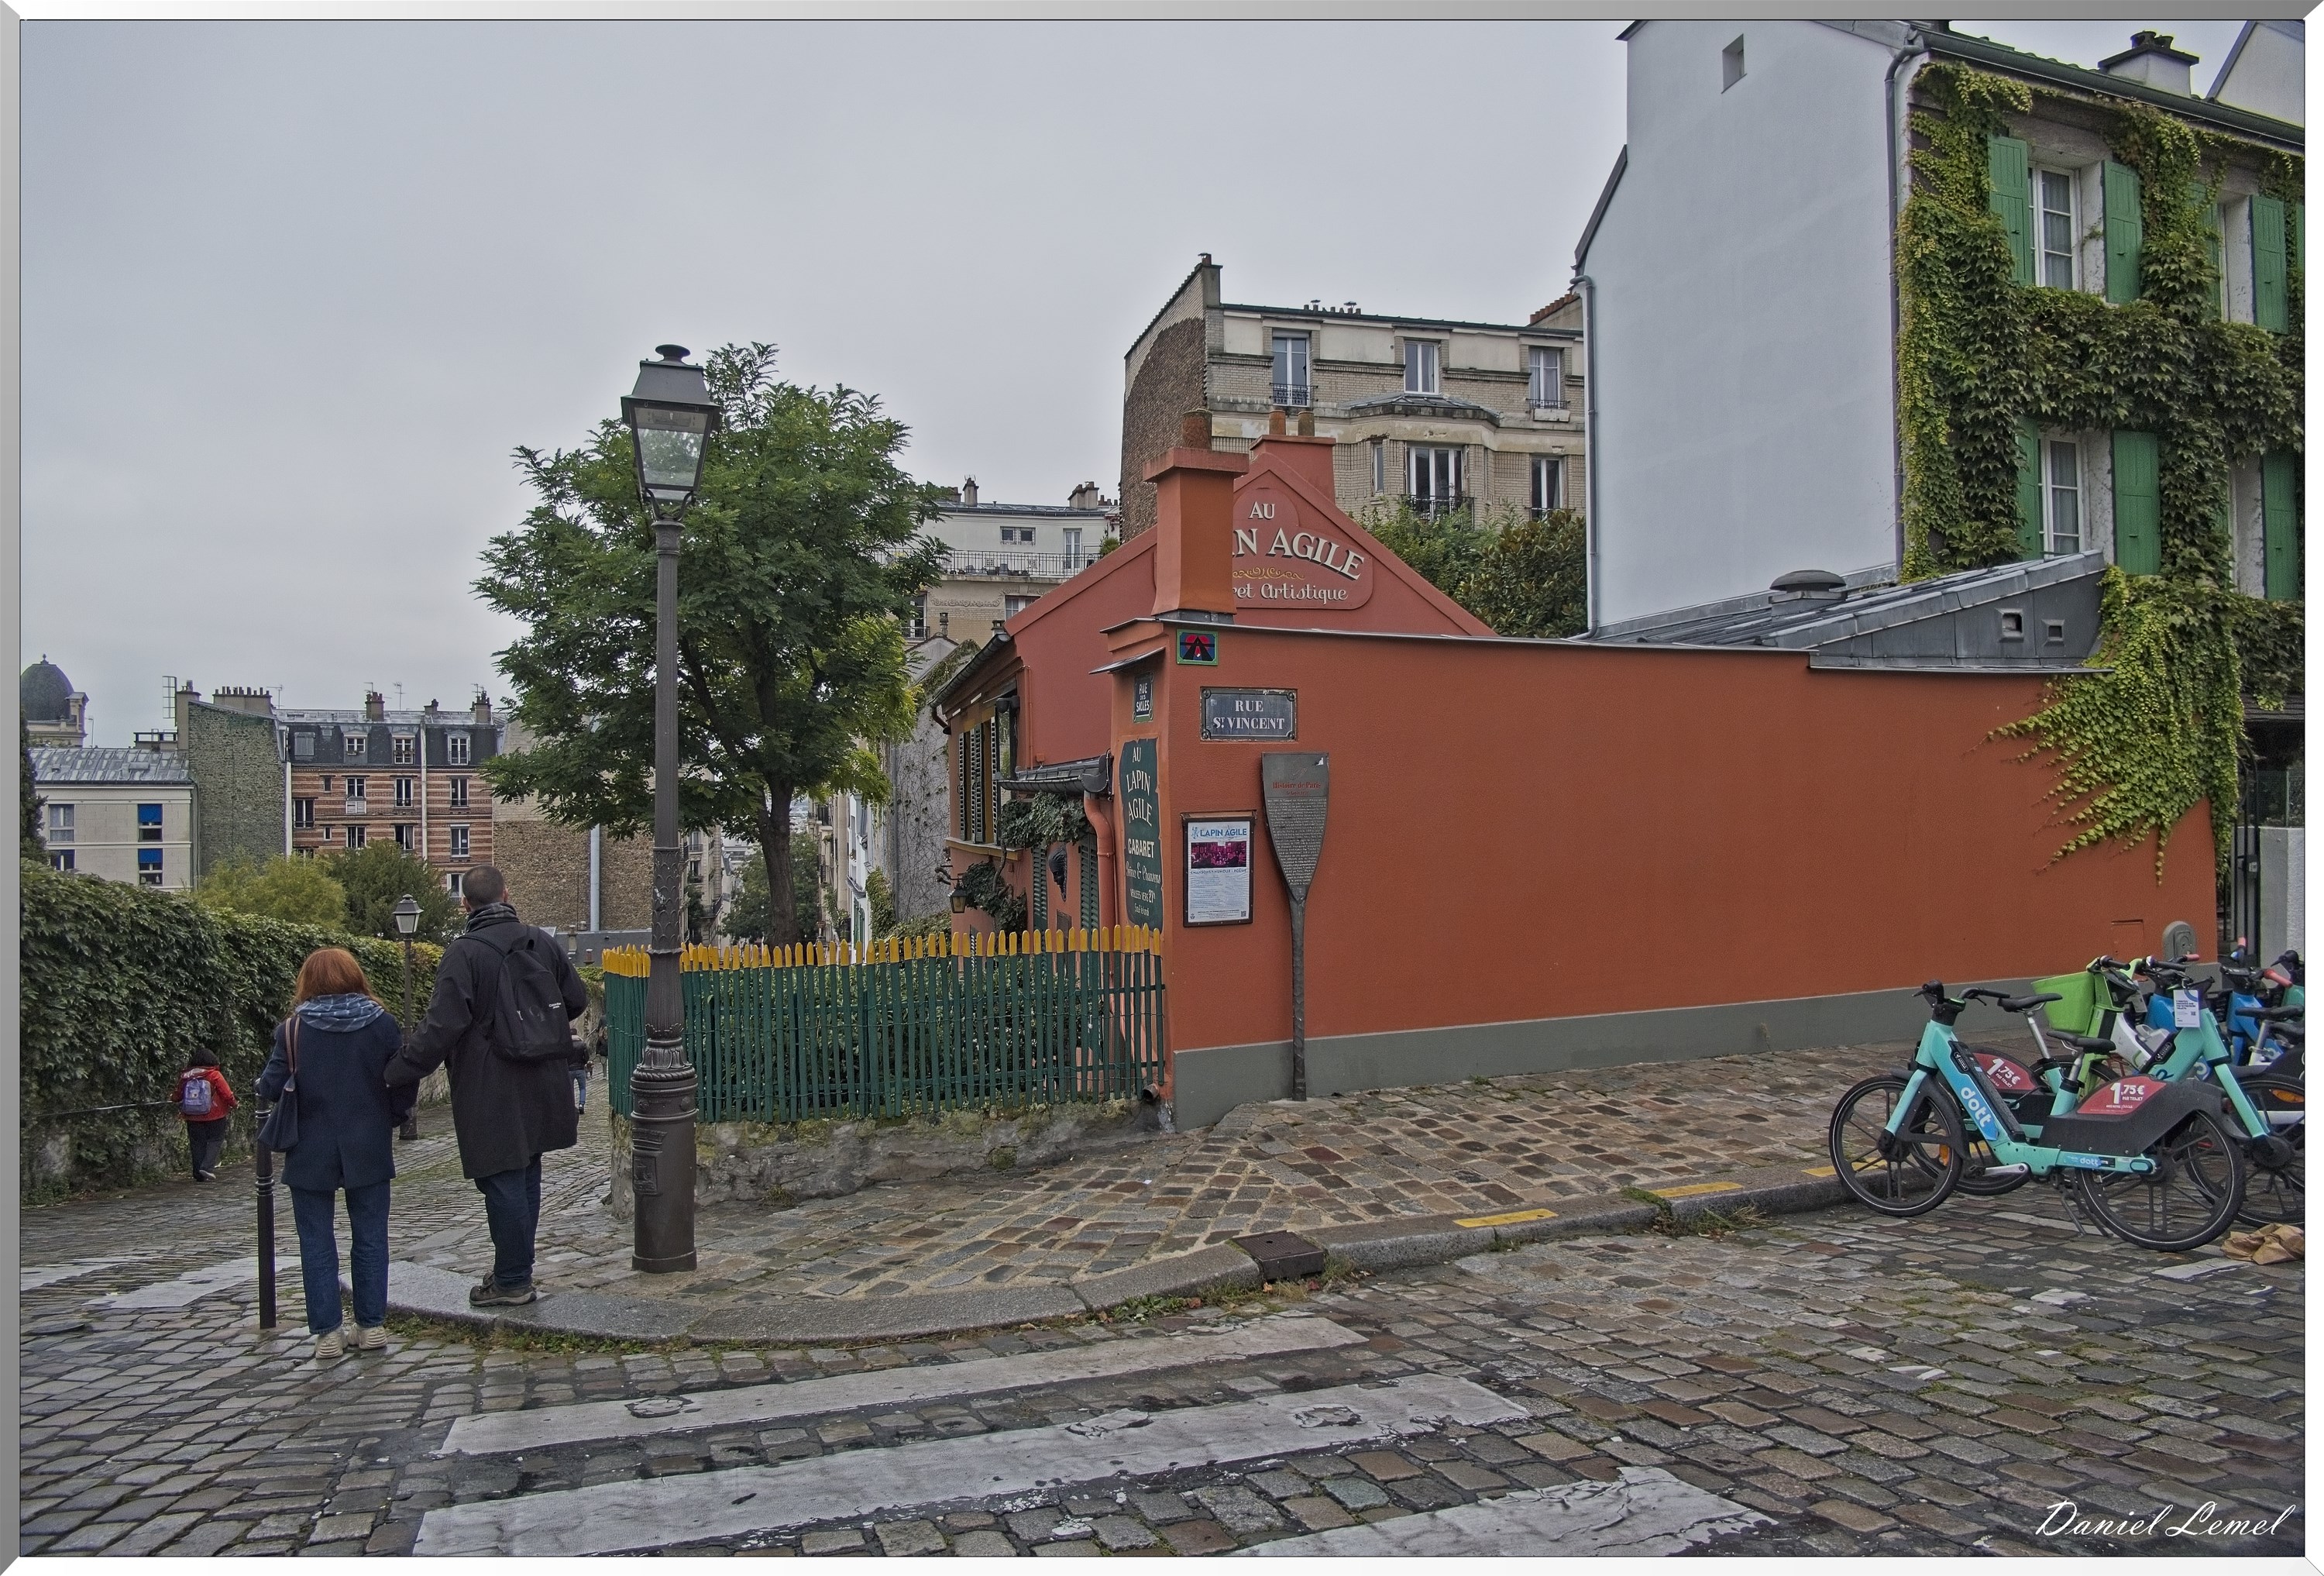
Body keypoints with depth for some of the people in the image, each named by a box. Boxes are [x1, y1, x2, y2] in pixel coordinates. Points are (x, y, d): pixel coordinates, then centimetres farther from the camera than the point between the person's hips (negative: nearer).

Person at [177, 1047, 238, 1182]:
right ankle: (207, 1167, -10)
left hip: (192, 1118, 4)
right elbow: (227, 1094, -10)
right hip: (214, 1115, -4)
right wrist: (233, 1105, 8)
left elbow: (178, 1097, 9)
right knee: (215, 1140, 6)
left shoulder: (184, 1076, 0)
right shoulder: (214, 1075, -12)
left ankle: (199, 1174, 12)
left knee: (197, 1144, 10)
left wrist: (182, 1109, 28)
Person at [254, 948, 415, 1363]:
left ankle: (327, 1332, 10)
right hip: (368, 1150, 1)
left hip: (311, 1153, -1)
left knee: (317, 1242, 9)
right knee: (370, 1237, 11)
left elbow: (270, 1088, -9)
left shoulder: (293, 1029, -9)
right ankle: (372, 1326, 15)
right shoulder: (383, 1024, -5)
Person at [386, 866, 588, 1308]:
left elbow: (443, 1025, -21)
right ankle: (517, 1271, 29)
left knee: (502, 1181, 2)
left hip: (492, 1089, -6)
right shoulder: (543, 942, 4)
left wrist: (397, 1071, -16)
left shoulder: (463, 953, -14)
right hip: (542, 1085, 6)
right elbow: (577, 999, 12)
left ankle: (512, 1281, 10)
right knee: (526, 1174, 17)